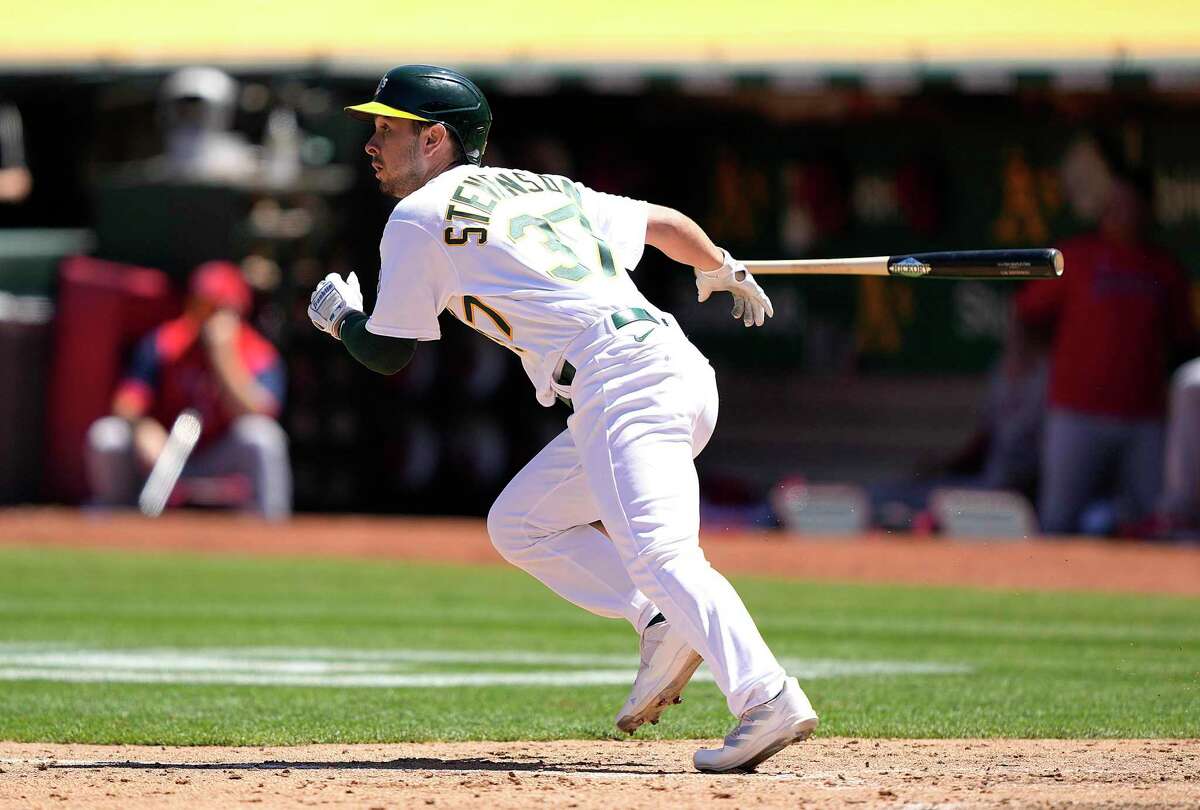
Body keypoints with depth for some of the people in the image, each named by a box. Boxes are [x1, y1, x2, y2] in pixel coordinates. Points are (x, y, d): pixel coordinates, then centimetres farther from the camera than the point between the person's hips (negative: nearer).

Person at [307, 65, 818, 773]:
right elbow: (666, 223, 30)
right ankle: (664, 623, 4)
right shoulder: (545, 189, 25)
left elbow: (388, 354, 11)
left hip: (620, 381, -9)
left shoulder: (420, 218, 4)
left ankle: (770, 701, -39)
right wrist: (724, 273, 50)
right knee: (519, 523, 19)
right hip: (681, 372, 9)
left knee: (659, 551, -23)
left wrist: (339, 317, 33)